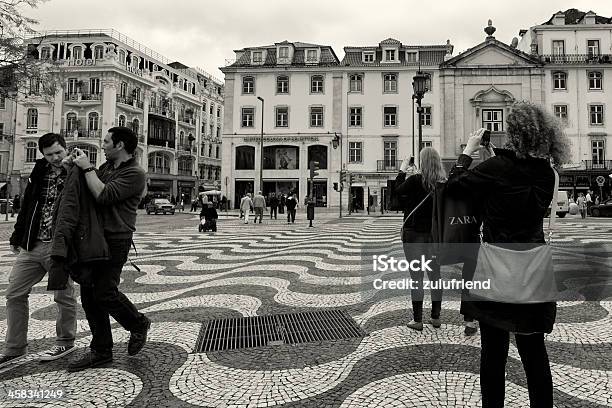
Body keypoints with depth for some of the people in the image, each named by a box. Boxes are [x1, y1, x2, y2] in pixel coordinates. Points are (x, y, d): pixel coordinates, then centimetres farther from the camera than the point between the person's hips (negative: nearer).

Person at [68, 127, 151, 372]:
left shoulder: (134, 174, -11)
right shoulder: (106, 167, 16)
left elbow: (103, 195, -20)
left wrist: (87, 167, -11)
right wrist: (78, 163, 6)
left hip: (115, 241, -8)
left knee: (104, 293, -10)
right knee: (89, 295, 7)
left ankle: (139, 325, 18)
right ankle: (101, 351, 19)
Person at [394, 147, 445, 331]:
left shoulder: (416, 180, -15)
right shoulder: (444, 181, -1)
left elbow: (398, 190, 1)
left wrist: (402, 170, 13)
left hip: (415, 233, -4)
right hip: (436, 233, 5)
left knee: (416, 277, 2)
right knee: (435, 275, 14)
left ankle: (417, 320, 8)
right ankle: (436, 317, 23)